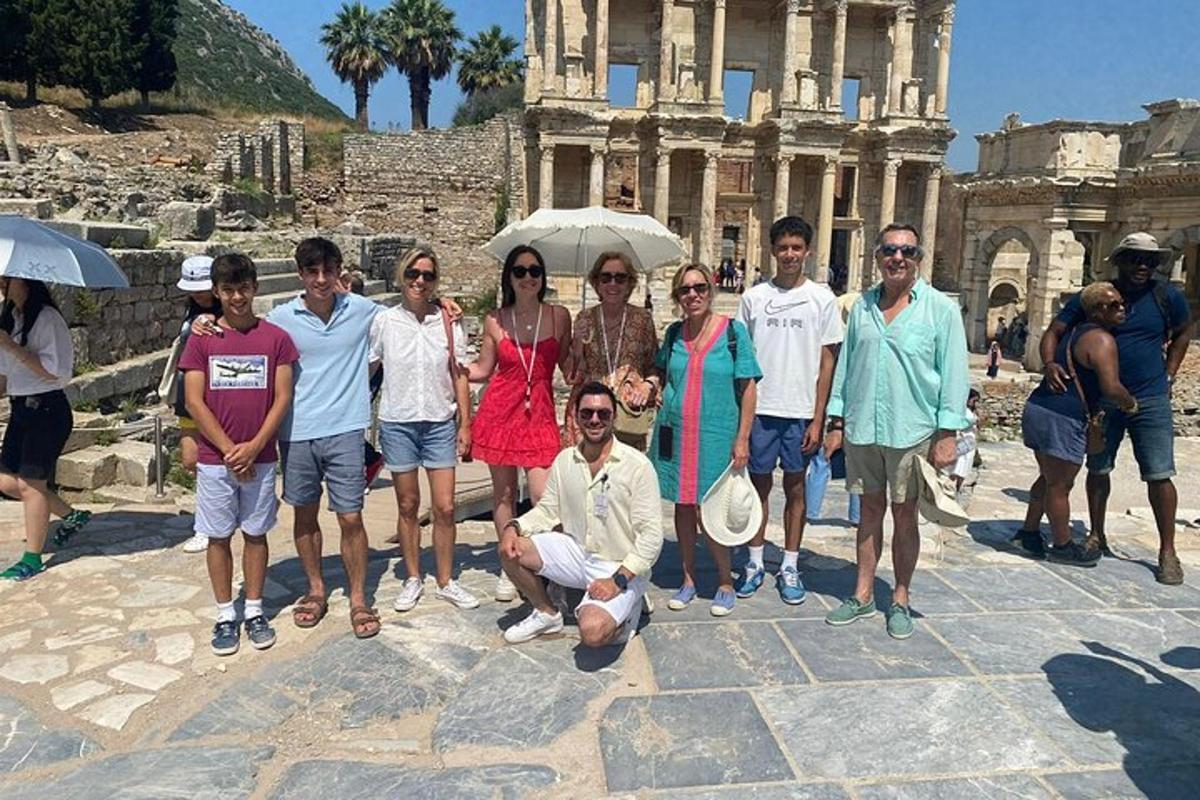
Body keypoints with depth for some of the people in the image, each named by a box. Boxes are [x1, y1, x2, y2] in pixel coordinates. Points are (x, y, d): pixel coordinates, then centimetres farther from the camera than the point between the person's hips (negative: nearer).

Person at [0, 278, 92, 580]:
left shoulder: (47, 318, -14)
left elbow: (55, 371, -20)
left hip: (47, 410, -9)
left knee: (30, 484, -2)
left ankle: (32, 558, 11)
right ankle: (71, 516, 28)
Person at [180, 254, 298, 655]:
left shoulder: (276, 337, -1)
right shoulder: (202, 339, -1)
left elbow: (282, 398, -4)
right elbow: (194, 401, -4)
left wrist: (253, 447, -12)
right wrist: (230, 449, -11)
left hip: (260, 457, 0)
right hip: (214, 459, 0)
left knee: (255, 533, 10)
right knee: (218, 537, 9)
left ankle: (254, 611, 23)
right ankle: (225, 615, 22)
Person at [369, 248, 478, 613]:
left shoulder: (449, 322, 0)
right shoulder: (384, 321, -2)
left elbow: (459, 376, 4)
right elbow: (365, 368, 5)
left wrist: (464, 425, 2)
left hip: (440, 423, 0)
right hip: (397, 422, 0)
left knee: (444, 507, 2)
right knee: (408, 505, 10)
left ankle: (446, 581, 18)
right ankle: (413, 579, 26)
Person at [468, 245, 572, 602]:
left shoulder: (559, 316, 1)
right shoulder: (495, 320, 2)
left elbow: (568, 366, 8)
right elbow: (482, 369, 9)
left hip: (540, 412, -1)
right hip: (500, 409, 1)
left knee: (543, 497, -10)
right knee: (504, 492, 10)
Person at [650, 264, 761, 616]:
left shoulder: (733, 331, -4)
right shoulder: (674, 333, 6)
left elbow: (749, 388, -4)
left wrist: (742, 439, -8)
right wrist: (656, 392, 2)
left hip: (716, 436, -4)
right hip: (675, 434, 4)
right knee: (683, 507, 11)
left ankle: (725, 581, 19)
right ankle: (689, 578, 26)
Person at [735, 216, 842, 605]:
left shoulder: (822, 298, 1)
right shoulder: (753, 297, 4)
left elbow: (827, 362, 0)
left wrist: (818, 419, -5)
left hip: (801, 412, -1)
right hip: (759, 409, 1)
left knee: (795, 488, 9)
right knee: (759, 485, 9)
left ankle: (790, 567, 20)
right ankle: (755, 562, 21)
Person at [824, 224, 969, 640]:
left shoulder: (941, 309, -3)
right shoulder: (863, 306, 8)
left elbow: (953, 374, -4)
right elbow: (845, 364, 11)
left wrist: (947, 433, -9)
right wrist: (837, 421, 8)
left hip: (912, 430, -3)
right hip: (862, 427, 3)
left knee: (904, 515, 7)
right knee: (870, 510, 13)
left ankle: (900, 600, 22)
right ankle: (863, 594, 24)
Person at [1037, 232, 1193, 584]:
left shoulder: (1167, 297, 0)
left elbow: (1183, 333, 17)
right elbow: (1053, 333, -5)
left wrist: (1168, 375, 8)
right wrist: (1050, 363, -25)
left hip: (1150, 401, 0)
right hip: (1102, 400, 1)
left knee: (1159, 475, -3)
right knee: (1098, 469, 10)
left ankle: (1167, 552, 8)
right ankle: (1096, 536, 26)